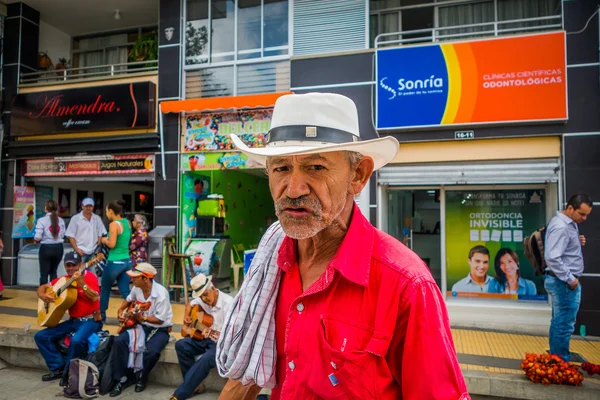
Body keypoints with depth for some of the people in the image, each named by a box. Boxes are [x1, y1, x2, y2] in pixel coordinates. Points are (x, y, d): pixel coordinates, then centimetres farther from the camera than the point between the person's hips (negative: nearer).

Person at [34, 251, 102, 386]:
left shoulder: (89, 277, -12)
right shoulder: (63, 280, 8)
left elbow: (95, 298, -25)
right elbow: (42, 287, 17)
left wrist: (81, 283, -35)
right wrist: (43, 295, -5)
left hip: (90, 320, -7)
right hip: (73, 320, 8)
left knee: (76, 340, -34)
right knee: (40, 336, 1)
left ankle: (68, 372, -7)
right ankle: (58, 368, 7)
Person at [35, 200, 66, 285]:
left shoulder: (42, 220, -11)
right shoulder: (61, 220, 1)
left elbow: (38, 237, -16)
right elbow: (62, 235, 2)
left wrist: (36, 240, 6)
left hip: (46, 248, -4)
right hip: (58, 248, 4)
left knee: (44, 273, 6)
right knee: (53, 272, 18)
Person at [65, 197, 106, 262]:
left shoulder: (97, 219, 8)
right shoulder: (75, 218, 0)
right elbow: (71, 236, -1)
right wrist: (76, 249, -10)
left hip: (94, 252, 3)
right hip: (81, 251, -2)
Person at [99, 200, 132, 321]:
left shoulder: (114, 224, -15)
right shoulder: (127, 222, 9)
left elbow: (112, 244, -21)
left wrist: (104, 240, -2)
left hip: (115, 262, -7)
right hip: (126, 261, 7)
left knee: (105, 289, 15)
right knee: (125, 291, 8)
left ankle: (101, 315, 29)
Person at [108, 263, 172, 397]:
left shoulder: (161, 293, -27)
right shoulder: (137, 288, -5)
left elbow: (160, 320, -23)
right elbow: (129, 299, 20)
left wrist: (142, 318, -28)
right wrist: (121, 310, 5)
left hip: (160, 329, -6)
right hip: (142, 326, 6)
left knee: (152, 351, -32)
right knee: (118, 341, -16)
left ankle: (141, 377, 1)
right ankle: (121, 379, -1)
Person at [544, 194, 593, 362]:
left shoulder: (568, 224, 12)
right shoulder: (560, 227, -20)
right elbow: (552, 258, -27)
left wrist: (578, 243, 3)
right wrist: (570, 279, -20)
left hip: (562, 281, 10)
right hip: (563, 283, -10)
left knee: (558, 323, 15)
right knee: (564, 324, -3)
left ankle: (555, 359, 25)